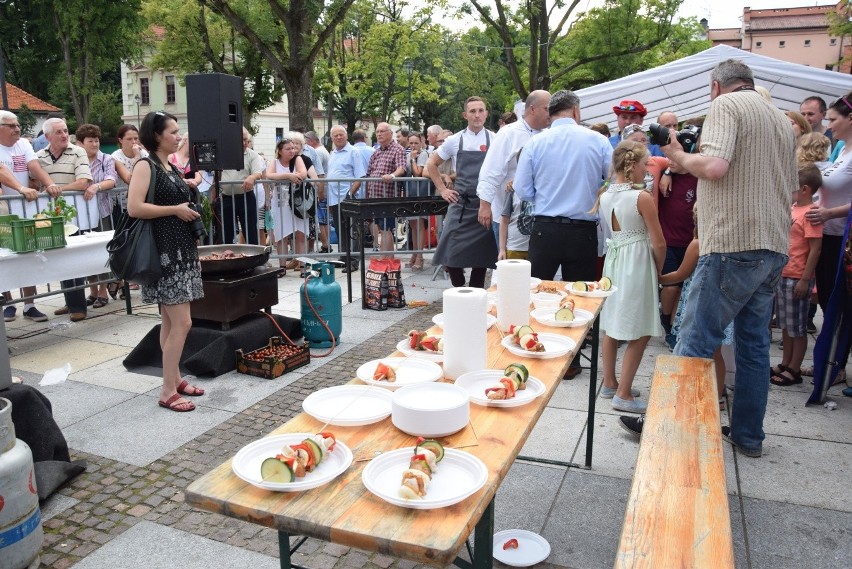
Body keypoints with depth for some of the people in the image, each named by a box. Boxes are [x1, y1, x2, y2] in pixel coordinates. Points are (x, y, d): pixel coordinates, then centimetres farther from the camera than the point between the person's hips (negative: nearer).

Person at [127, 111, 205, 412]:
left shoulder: (172, 168, 15)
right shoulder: (145, 166, -9)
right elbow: (134, 208, -21)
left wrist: (193, 210, 12)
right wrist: (176, 210, -16)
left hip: (182, 250, 9)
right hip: (164, 253, -9)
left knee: (171, 321, 14)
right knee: (182, 322, -10)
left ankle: (175, 379, 22)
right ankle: (167, 391, -1)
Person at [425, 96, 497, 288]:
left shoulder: (495, 140, 1)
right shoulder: (455, 140, 4)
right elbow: (431, 164, 14)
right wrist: (443, 190, 6)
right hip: (460, 203, 1)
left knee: (481, 254, 6)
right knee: (450, 254, -4)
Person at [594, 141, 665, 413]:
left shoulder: (604, 194, 2)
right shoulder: (642, 197, -15)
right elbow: (658, 243, -12)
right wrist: (658, 269, 4)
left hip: (613, 258, 7)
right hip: (637, 262, -7)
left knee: (611, 324, 16)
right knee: (639, 333, 1)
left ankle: (609, 383, 27)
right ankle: (623, 395, 2)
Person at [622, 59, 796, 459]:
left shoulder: (725, 104, -4)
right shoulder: (780, 119, 21)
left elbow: (714, 166, -20)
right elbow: (790, 186, 25)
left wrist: (678, 155, -3)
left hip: (733, 245, -8)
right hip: (774, 247, 9)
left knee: (695, 340, -4)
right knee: (754, 342, 12)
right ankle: (748, 434, 20)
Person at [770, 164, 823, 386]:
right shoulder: (793, 208, 9)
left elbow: (815, 249, -18)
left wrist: (805, 280, -19)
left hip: (797, 278, -8)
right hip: (782, 275, 9)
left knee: (797, 327, 3)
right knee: (786, 324, 17)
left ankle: (794, 370, 13)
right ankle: (784, 364, 28)